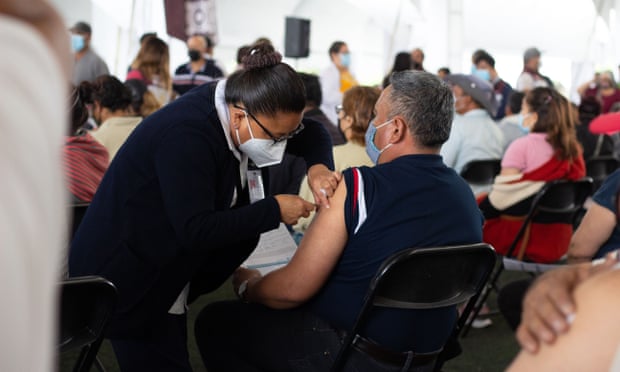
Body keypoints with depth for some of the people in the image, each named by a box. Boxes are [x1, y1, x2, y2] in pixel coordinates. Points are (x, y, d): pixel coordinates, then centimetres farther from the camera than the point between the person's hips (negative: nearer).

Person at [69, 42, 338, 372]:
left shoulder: (239, 104, -7)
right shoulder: (186, 135, -31)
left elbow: (311, 133, 3)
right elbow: (195, 231, -32)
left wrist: (318, 167, -18)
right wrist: (275, 210, -27)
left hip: (170, 256, 8)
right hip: (122, 271, -8)